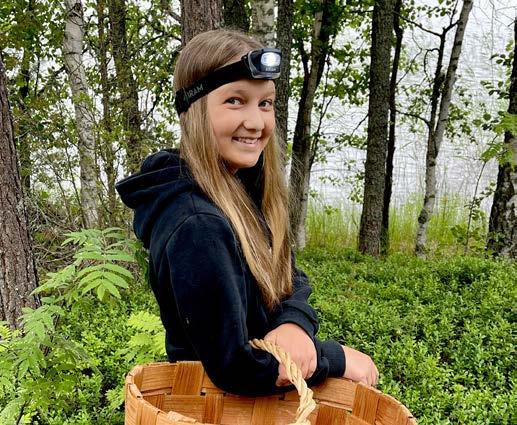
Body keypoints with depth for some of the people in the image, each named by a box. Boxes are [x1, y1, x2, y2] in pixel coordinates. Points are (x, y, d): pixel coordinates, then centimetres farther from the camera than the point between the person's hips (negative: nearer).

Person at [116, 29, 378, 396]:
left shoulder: (244, 189, -4)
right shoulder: (197, 225, -30)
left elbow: (290, 282, 0)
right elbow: (234, 367, -28)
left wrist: (295, 324, -21)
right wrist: (337, 359, -17)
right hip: (224, 405, -6)